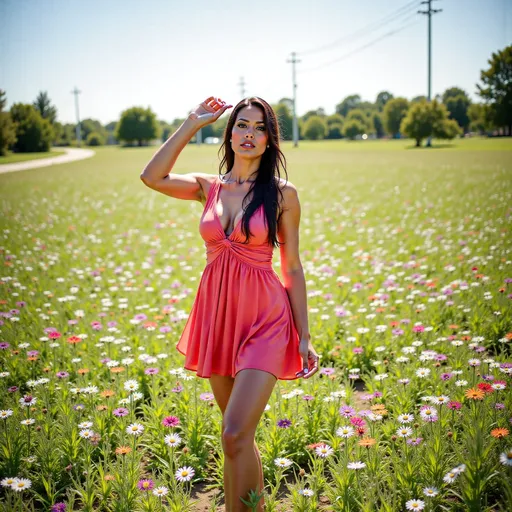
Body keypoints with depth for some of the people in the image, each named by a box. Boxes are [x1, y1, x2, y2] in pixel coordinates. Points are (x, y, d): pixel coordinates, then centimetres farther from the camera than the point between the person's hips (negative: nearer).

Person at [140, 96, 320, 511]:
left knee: (235, 436, -15)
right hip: (217, 319, 4)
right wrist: (192, 123, -5)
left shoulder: (282, 194, -2)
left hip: (264, 321, -4)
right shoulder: (208, 187, 7)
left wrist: (305, 337, -2)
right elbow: (152, 177, -10)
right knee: (240, 437, 15)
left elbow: (293, 269, 0)